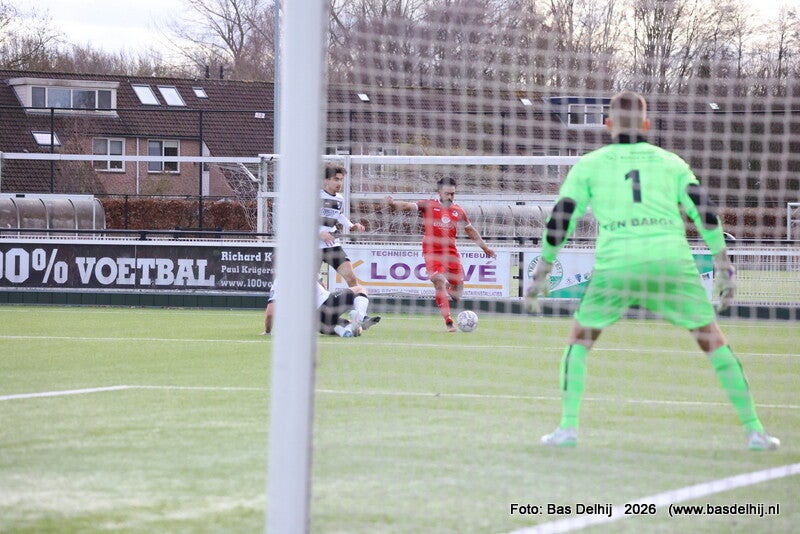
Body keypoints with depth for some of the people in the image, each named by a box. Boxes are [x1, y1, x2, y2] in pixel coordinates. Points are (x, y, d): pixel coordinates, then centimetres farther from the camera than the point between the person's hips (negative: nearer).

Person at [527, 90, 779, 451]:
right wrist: (723, 265, 13)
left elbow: (560, 218, 11)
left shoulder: (590, 164, 15)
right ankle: (754, 431, 9)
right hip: (672, 260, 1)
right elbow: (705, 211, 9)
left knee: (579, 340, 19)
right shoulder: (670, 162, 17)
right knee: (713, 341, 12)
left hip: (616, 264, -1)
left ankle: (568, 428, 7)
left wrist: (542, 269, 19)